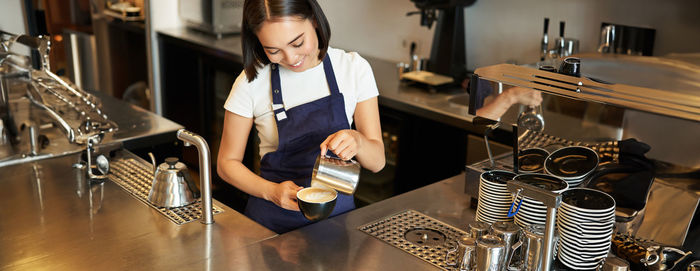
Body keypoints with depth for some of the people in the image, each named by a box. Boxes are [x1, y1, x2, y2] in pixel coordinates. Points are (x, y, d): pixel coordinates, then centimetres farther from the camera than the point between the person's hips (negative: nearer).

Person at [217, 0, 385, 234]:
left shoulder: (354, 68, -6)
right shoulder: (251, 82, -9)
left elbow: (377, 161, -3)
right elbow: (227, 162, 0)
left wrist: (356, 140, -25)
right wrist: (272, 191, -17)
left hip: (338, 213, 1)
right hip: (274, 222, -1)